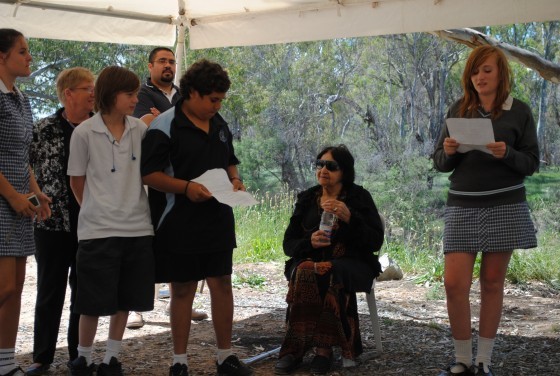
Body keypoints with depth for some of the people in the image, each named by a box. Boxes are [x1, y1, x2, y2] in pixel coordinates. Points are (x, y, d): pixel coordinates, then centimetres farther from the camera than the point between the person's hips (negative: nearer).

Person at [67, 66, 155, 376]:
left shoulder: (140, 130, 3)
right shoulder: (85, 133, -6)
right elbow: (77, 181, 3)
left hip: (138, 228, 4)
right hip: (98, 230, -4)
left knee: (125, 300, 10)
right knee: (94, 302, 1)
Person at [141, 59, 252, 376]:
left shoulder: (220, 124, 11)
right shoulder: (165, 126, -10)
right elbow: (150, 174, -13)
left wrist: (235, 179, 2)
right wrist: (186, 187, -25)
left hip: (219, 218, 6)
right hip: (181, 223, -5)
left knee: (222, 284, 8)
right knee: (183, 290, 3)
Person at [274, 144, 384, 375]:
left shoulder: (360, 197, 4)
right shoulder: (307, 198, 12)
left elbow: (376, 242, -4)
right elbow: (288, 244, 10)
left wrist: (349, 217, -18)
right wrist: (310, 242, -13)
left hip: (350, 262, -2)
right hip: (310, 259, 2)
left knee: (332, 274, -36)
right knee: (305, 273, -33)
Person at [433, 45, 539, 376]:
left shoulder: (519, 111, 3)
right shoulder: (459, 110, 8)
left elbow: (532, 163, 1)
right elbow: (440, 163, 9)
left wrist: (507, 154, -18)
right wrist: (448, 152, -13)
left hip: (505, 205, -1)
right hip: (463, 205, 2)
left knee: (492, 282, 4)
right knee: (454, 283, -7)